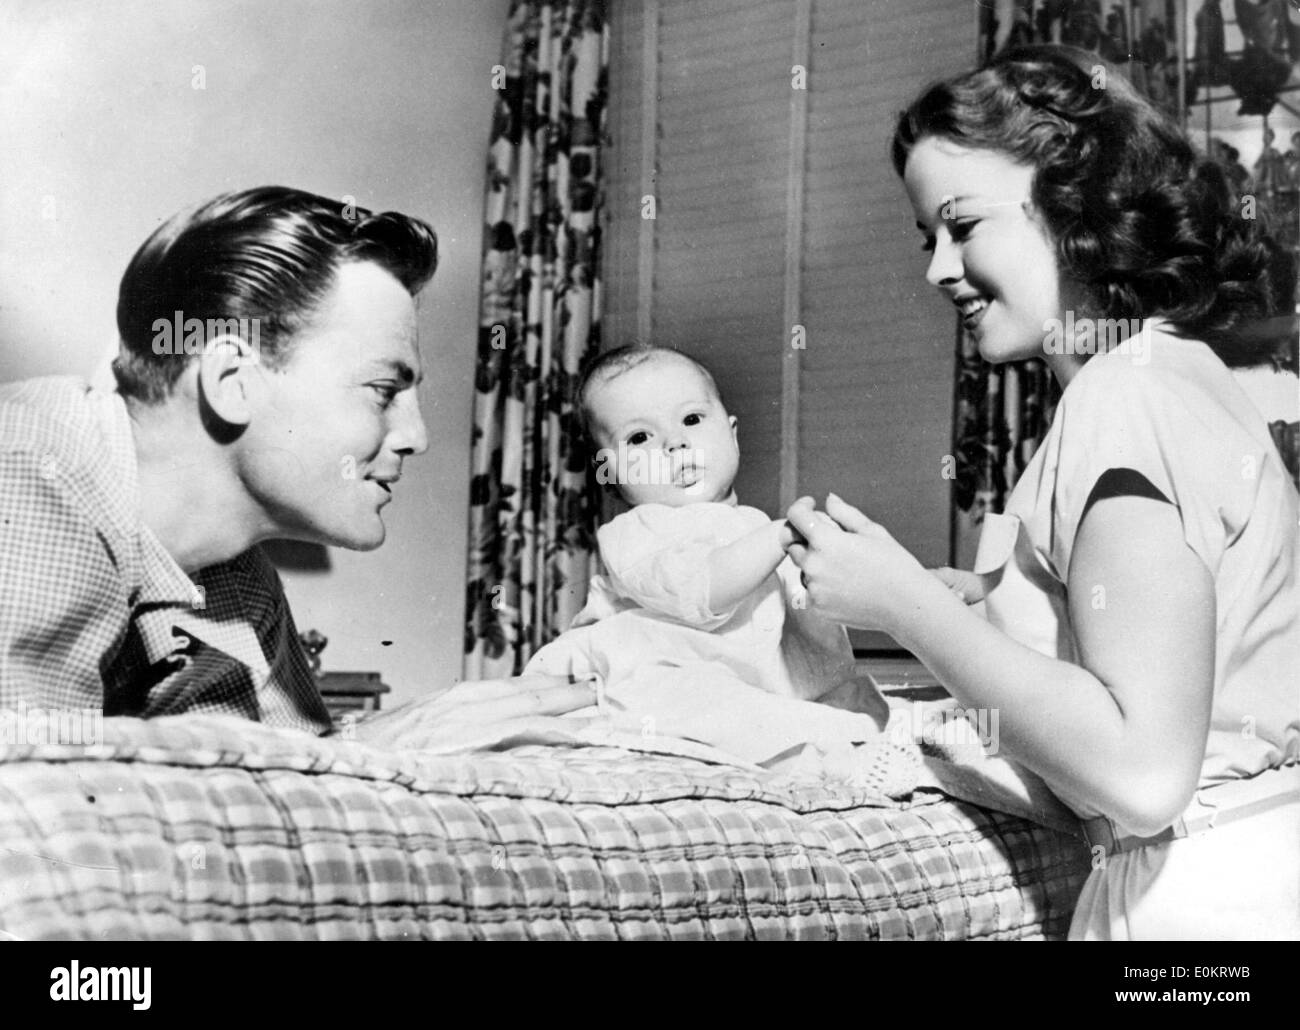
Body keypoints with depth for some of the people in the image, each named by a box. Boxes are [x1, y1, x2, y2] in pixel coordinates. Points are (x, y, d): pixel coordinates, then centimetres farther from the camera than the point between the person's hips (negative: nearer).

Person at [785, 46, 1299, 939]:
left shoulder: (1127, 397, -16)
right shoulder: (1187, 370, 13)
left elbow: (1143, 773, -25)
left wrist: (904, 603, -17)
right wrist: (948, 591, 5)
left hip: (1206, 899, -9)